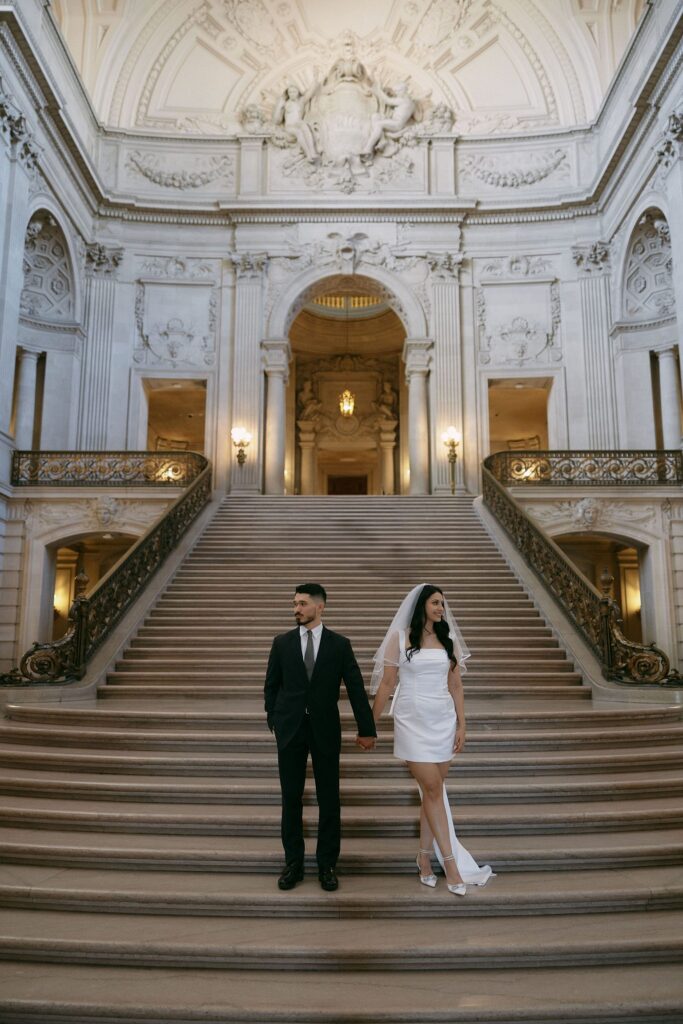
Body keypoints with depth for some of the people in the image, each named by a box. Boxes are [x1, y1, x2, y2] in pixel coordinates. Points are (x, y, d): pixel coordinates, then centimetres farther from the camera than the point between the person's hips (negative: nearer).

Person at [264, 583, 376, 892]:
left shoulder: (339, 644, -2)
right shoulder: (282, 642, 2)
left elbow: (356, 689, 0)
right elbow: (271, 686, 9)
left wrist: (366, 730, 0)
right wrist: (274, 720, 5)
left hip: (325, 729, -1)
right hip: (290, 728, 1)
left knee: (329, 799, 6)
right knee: (291, 798, 8)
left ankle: (327, 864, 21)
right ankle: (293, 863, 22)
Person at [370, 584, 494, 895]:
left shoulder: (447, 640, 6)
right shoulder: (400, 638, -4)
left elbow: (455, 686, 8)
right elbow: (386, 684, -1)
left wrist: (461, 725, 3)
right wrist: (371, 724, 1)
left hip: (443, 721, 4)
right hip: (412, 721, -4)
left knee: (433, 790, 8)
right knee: (432, 789, -4)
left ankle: (425, 856, 22)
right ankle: (450, 862, 5)